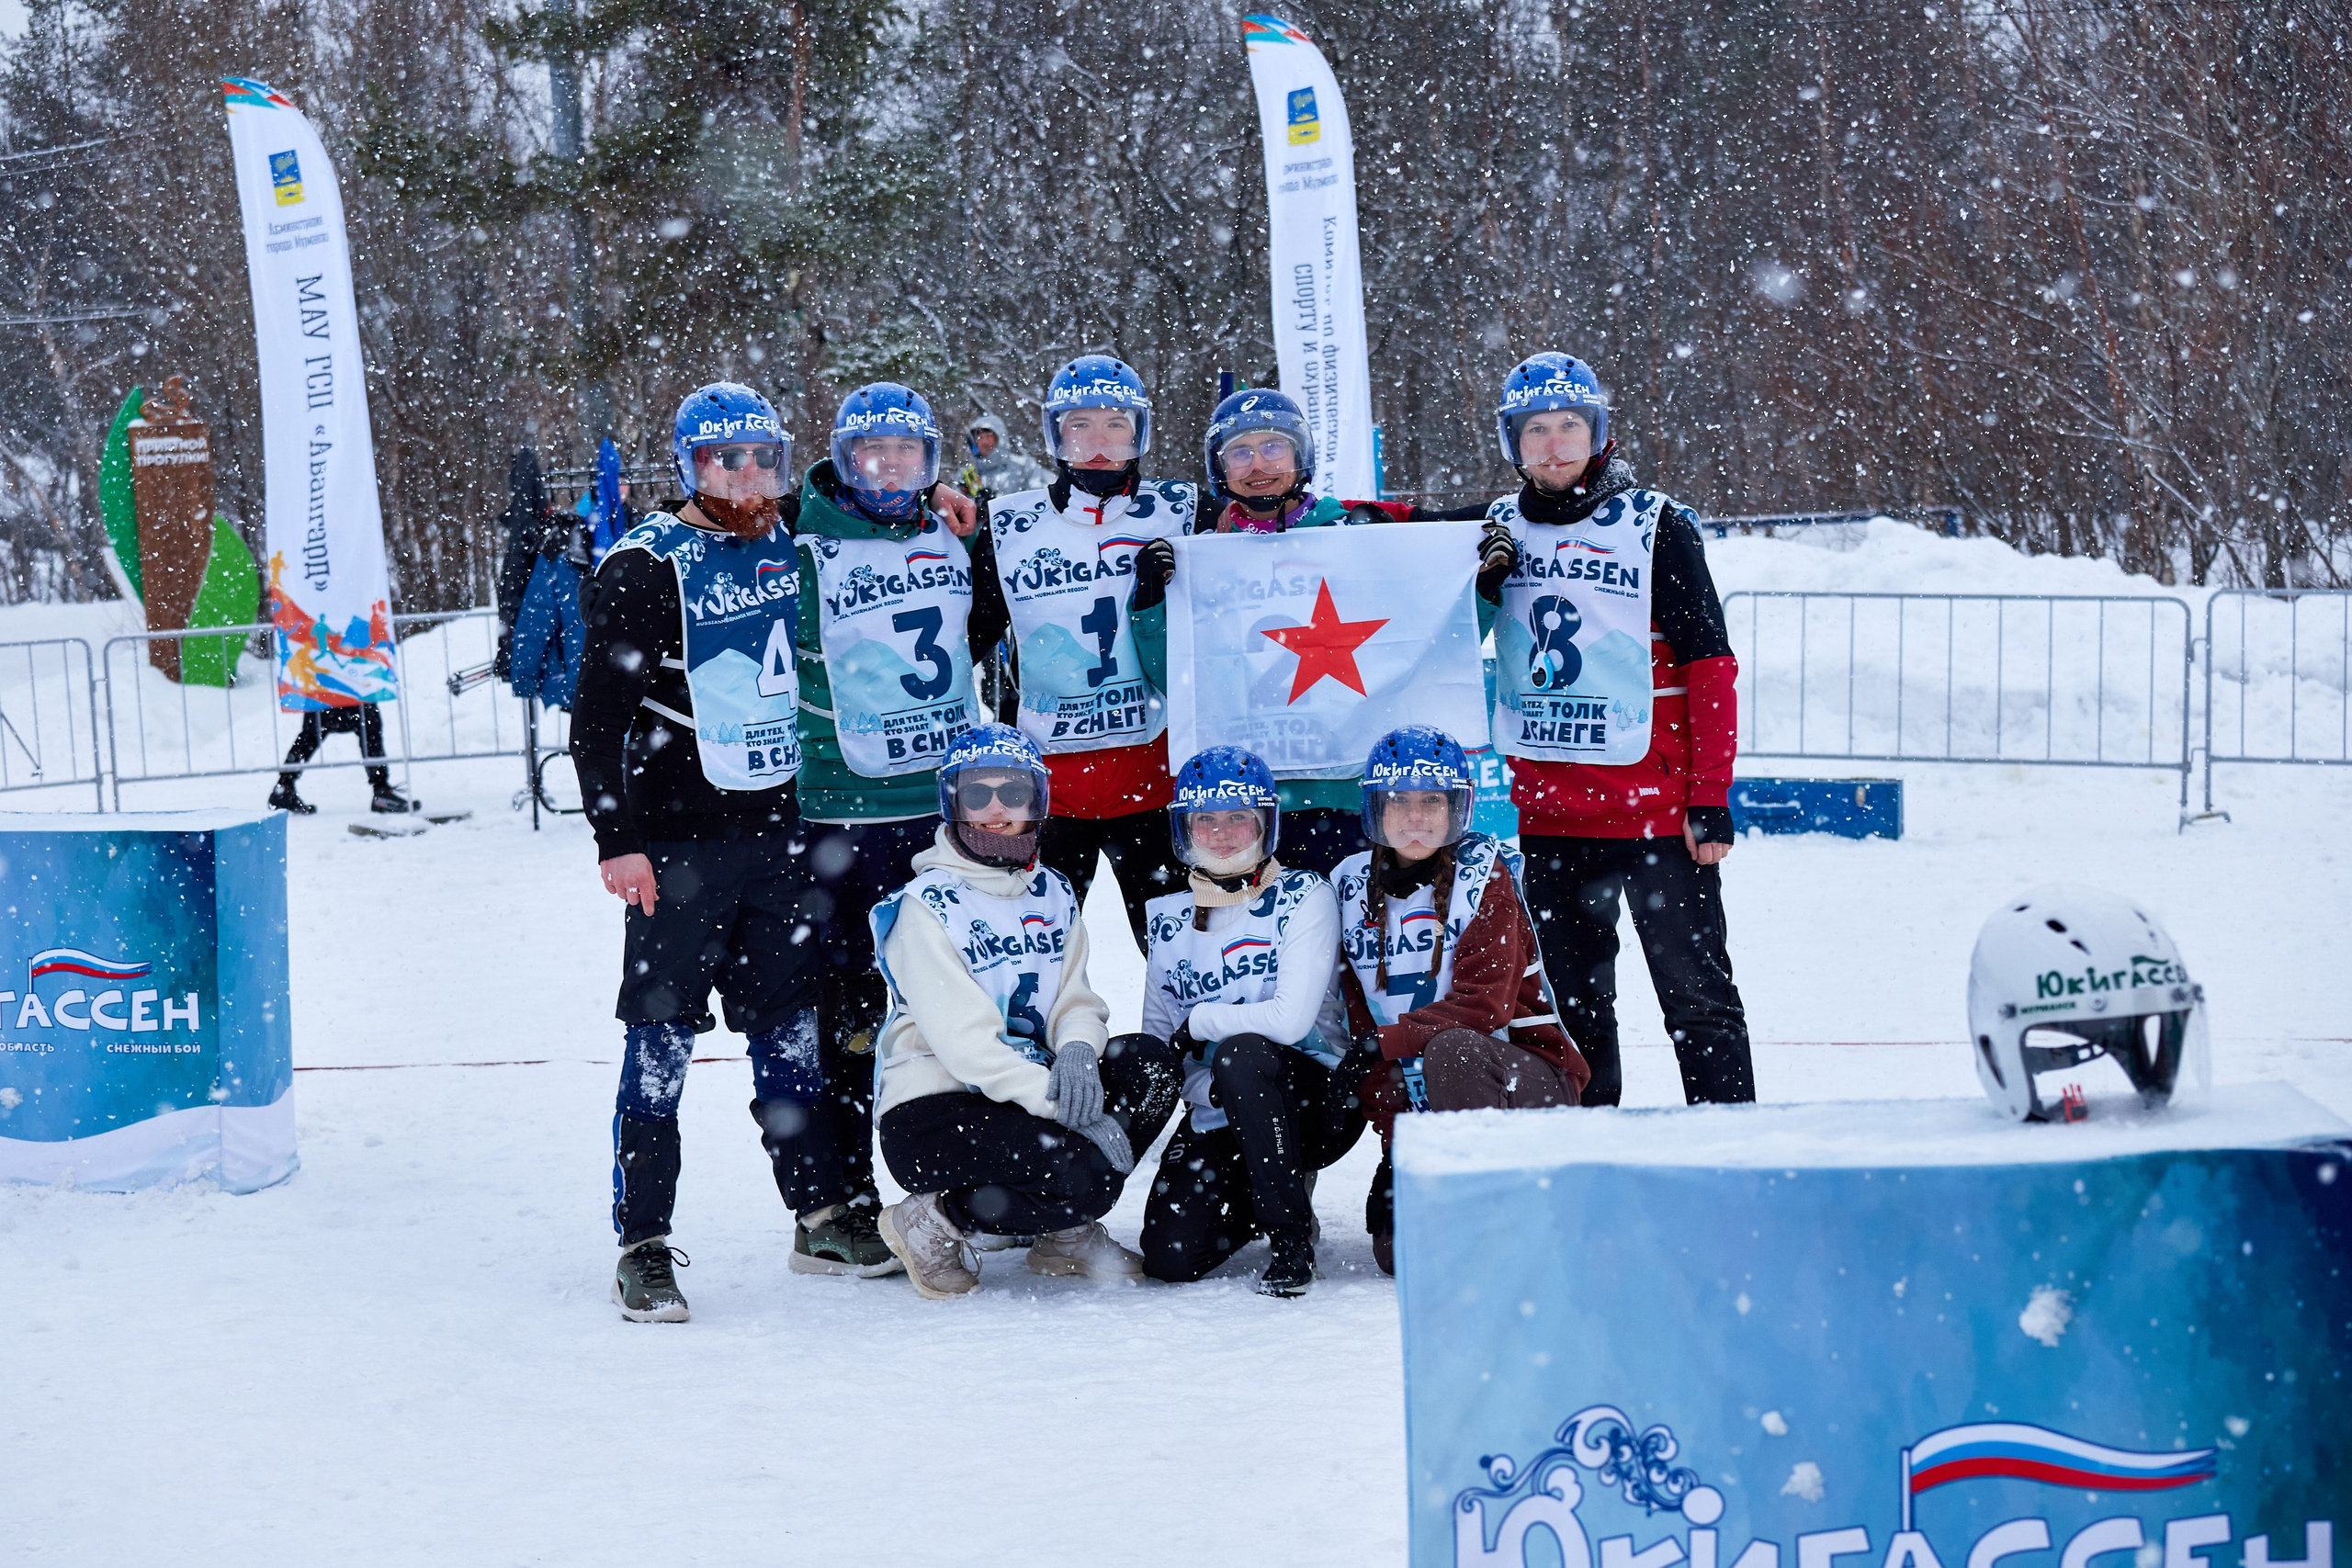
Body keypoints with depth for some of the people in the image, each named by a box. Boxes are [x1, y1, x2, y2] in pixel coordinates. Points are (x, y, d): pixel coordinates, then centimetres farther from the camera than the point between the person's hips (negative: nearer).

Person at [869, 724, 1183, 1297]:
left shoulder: (1053, 894, 11)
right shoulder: (927, 906, -12)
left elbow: (1076, 1000, 8)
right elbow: (966, 1043, -19)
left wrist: (1077, 1048, -19)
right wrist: (1077, 1114, -25)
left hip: (1027, 1091, 7)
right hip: (931, 1112, -7)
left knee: (1149, 1062, -14)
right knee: (1083, 1176, -28)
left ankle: (1067, 1232, 1)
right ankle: (933, 1222, -4)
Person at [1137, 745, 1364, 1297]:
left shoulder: (1304, 897, -7)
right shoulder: (1169, 919, 7)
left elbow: (1290, 1019, -19)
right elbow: (1156, 1044, 3)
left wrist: (1197, 1024, -9)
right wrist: (1206, 1090, -16)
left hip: (1316, 1099, -4)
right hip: (1219, 1116, 5)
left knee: (1241, 1055, -37)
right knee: (1170, 1257, -15)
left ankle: (1290, 1235, -21)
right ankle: (1269, 1191, 18)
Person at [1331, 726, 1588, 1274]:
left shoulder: (1484, 877, -8)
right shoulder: (1351, 886, 4)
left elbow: (1484, 1003, -18)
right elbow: (1361, 1023, 4)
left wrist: (1390, 1040, -24)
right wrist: (1393, 1125, -8)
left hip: (1528, 1076, -4)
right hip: (1415, 1095, 4)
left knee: (1449, 1052, -38)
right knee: (1401, 1251, -13)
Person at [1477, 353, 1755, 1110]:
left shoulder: (1656, 525, -4)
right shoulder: (1500, 530, 8)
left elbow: (1709, 665, -6)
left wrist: (1712, 799, -11)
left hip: (1658, 810, -4)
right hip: (1549, 814, 4)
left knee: (1697, 999, 1)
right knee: (1574, 1006, 13)